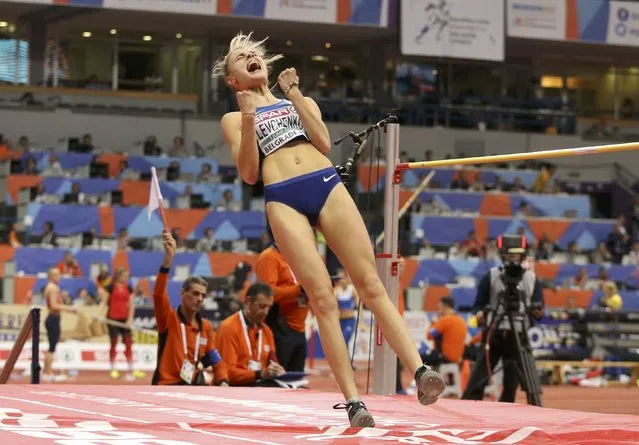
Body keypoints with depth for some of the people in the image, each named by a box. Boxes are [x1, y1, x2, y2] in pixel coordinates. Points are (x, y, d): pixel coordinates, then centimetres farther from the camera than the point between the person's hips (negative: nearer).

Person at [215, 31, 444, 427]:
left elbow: (324, 144, 8)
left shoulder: (301, 102, 25)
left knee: (371, 285, -11)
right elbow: (249, 174, 5)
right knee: (323, 298, -13)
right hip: (284, 201, -2)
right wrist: (249, 119, -5)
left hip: (328, 185, 2)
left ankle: (420, 371, -20)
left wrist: (295, 95, 3)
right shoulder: (234, 119, 19)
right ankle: (353, 399, -14)